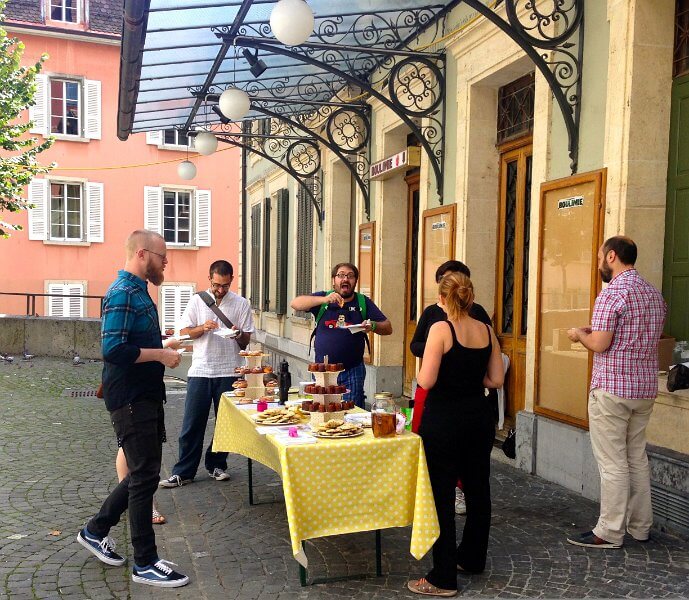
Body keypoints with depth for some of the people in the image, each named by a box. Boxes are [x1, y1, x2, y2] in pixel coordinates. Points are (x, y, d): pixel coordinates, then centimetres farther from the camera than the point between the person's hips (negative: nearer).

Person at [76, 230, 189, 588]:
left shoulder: (137, 291, 14)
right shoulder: (123, 293, -17)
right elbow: (113, 350, -27)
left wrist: (162, 347, 11)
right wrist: (160, 354, -20)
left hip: (146, 397, 10)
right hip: (131, 400, -10)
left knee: (143, 472, 18)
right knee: (144, 475, -1)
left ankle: (95, 531, 35)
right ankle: (145, 564, 11)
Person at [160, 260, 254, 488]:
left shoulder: (241, 304, 5)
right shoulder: (197, 300, 6)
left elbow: (246, 341, 6)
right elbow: (184, 332, 6)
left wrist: (238, 335, -16)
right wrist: (203, 328, -12)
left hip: (229, 371, 0)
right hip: (200, 370, 0)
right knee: (192, 424, 1)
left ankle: (216, 465, 23)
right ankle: (183, 472, 9)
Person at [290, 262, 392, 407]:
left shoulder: (364, 302, 7)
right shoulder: (322, 298, 5)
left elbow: (388, 328, 4)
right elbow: (295, 304, -10)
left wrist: (372, 326, -19)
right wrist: (324, 299, -23)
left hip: (352, 372, 0)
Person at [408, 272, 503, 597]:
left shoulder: (441, 329, -15)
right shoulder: (487, 330, 1)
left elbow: (426, 381, -19)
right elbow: (496, 379, 3)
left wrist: (423, 371, 2)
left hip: (443, 421, -6)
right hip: (479, 418, 7)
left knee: (441, 495, 2)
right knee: (477, 488, 19)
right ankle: (472, 557, 37)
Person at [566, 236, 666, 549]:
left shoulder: (612, 293, -15)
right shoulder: (654, 294, 12)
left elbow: (599, 344, -19)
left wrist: (580, 334, 1)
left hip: (612, 388, -8)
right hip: (645, 388, 8)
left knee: (612, 463, -1)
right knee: (637, 458, 16)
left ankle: (609, 532, 7)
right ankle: (640, 526, 26)